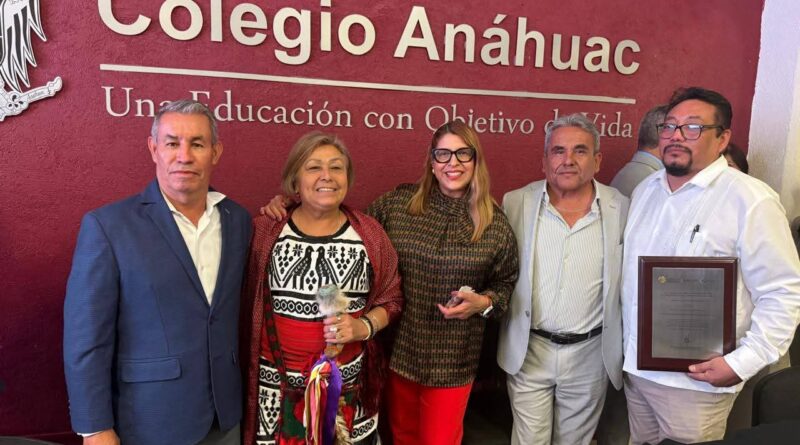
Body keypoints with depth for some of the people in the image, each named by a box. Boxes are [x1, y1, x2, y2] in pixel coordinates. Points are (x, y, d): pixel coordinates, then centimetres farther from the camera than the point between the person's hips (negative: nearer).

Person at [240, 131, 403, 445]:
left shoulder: (369, 233, -2)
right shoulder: (265, 230, -4)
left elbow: (391, 299, 3)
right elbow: (248, 303, 4)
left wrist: (364, 327, -13)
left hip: (349, 382, 1)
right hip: (278, 382, 0)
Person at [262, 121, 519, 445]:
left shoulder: (495, 222, -6)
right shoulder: (398, 203, -6)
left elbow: (506, 282, 5)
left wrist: (484, 302, -15)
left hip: (452, 357, -1)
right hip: (398, 347, 1)